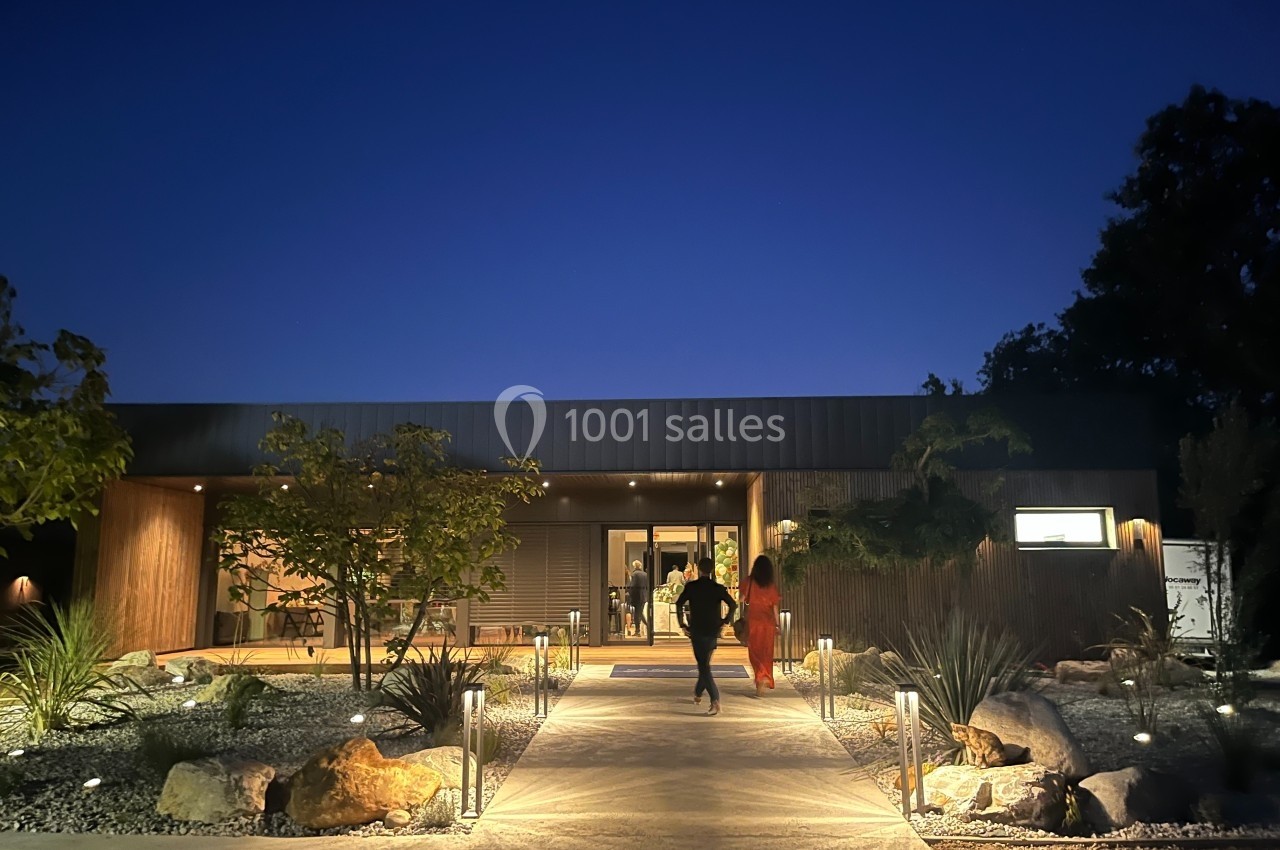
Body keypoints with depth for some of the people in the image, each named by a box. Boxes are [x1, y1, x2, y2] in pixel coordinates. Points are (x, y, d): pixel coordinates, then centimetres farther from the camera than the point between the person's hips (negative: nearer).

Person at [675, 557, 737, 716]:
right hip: (713, 632, 3)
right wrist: (724, 621, 1)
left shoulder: (691, 586, -4)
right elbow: (733, 605, -9)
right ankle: (697, 694, 33)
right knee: (705, 664, 22)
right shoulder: (718, 587, 0)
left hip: (697, 631, -3)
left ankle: (715, 700, -17)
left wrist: (683, 624, -3)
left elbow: (679, 605, -12)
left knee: (704, 666, -2)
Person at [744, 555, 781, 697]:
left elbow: (743, 599, -7)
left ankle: (761, 677, -14)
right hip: (768, 622, 2)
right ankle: (766, 681, 13)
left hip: (754, 621, -2)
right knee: (766, 653, 11)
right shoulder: (772, 584, 1)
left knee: (755, 652, 6)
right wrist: (777, 626, 8)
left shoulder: (750, 581, -4)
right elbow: (775, 607, 2)